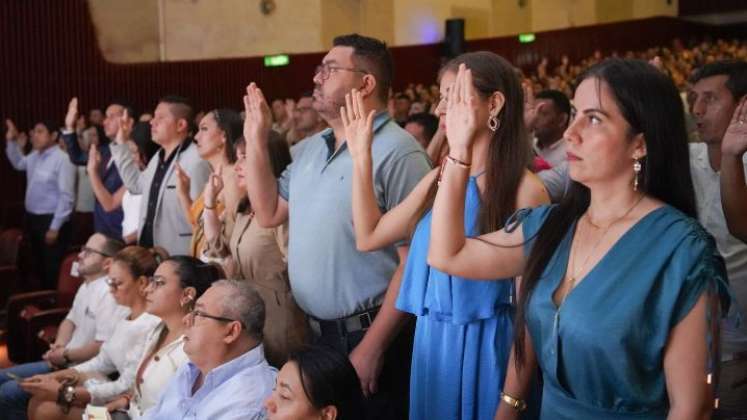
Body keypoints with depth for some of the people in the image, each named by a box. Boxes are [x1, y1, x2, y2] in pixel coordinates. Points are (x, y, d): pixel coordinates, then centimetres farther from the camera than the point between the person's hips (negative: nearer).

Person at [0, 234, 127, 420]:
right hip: (64, 363, 10)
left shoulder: (110, 293, -22)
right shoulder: (86, 286, 11)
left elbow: (104, 348, -27)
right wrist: (59, 346, 2)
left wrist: (66, 355, -12)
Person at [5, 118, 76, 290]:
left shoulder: (62, 159, -18)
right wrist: (11, 141, 15)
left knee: (53, 271, -2)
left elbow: (66, 197, -20)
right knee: (40, 267, 19)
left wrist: (55, 227, -20)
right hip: (32, 219, 9)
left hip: (51, 221, -8)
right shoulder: (34, 156, 7)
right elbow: (18, 163, 31)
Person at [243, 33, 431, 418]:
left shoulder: (396, 152, -17)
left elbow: (414, 262, -19)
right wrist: (256, 141, 5)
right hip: (314, 331, 8)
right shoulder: (308, 149, 9)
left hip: (367, 336, -7)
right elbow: (269, 213, 12)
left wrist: (373, 346, -19)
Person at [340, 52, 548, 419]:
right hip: (432, 341, 7)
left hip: (487, 346, -7)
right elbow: (368, 237, 11)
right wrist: (361, 158, 6)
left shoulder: (523, 189, -15)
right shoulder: (439, 178, 7)